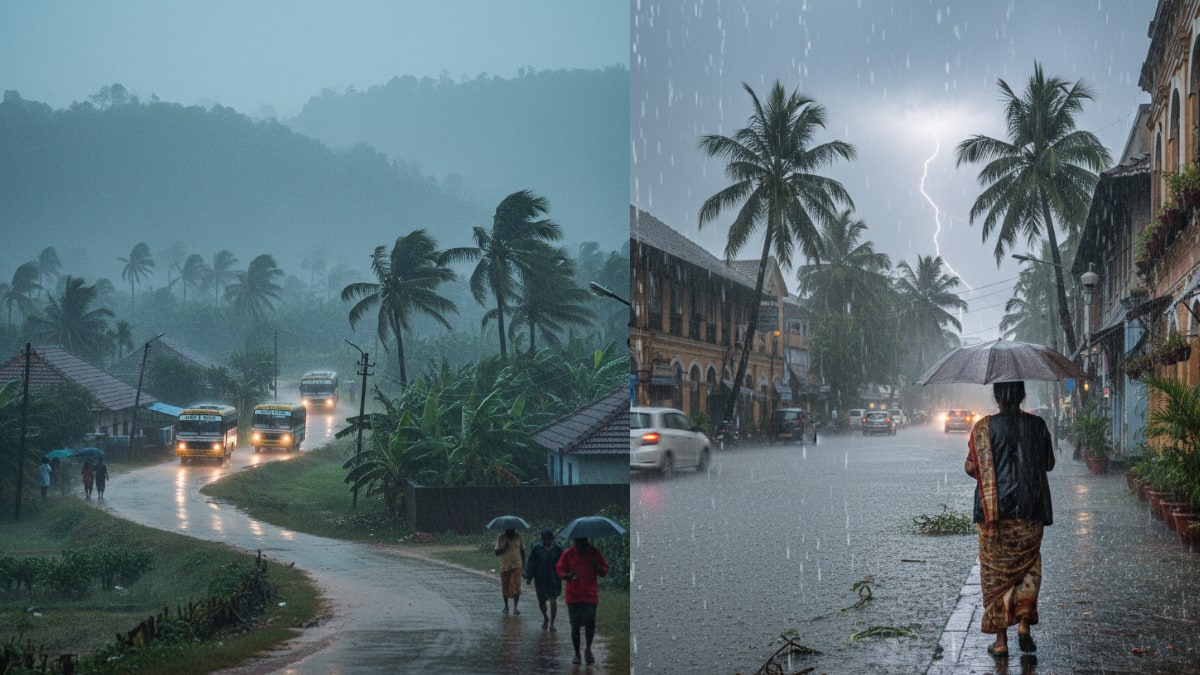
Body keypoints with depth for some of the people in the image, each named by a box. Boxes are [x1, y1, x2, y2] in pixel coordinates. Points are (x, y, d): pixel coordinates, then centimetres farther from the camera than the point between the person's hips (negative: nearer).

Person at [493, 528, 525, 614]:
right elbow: (497, 552, -2)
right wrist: (504, 547, -19)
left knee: (516, 587, -14)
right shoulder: (501, 538, 0)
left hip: (516, 566, -1)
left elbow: (522, 551, 11)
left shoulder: (518, 537, 3)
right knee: (505, 588, 10)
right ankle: (506, 606, 27)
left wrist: (524, 565, 9)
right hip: (504, 566, 1)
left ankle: (515, 607, -13)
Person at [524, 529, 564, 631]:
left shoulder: (558, 549, 0)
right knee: (541, 601, 8)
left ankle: (551, 624, 1)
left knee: (553, 600, -10)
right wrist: (529, 577, -5)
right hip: (540, 579, 1)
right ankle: (545, 618, 38)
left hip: (554, 579, -1)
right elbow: (531, 564, 0)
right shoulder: (536, 548, -2)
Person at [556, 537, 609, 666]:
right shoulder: (568, 554, 4)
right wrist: (568, 575, -14)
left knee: (590, 623, -14)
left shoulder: (594, 553, 5)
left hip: (590, 595, -1)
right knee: (575, 626, 5)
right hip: (573, 596, 1)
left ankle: (588, 649, 9)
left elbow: (604, 572, 9)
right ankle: (577, 654, 18)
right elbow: (559, 570, 7)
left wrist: (596, 565, -12)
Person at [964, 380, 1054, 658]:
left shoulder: (984, 427, -8)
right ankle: (1024, 623, 2)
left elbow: (971, 468, -9)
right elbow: (1049, 464, 10)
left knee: (996, 572, 7)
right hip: (1030, 510, 2)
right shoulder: (1038, 425, 0)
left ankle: (1001, 640, 7)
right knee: (1028, 566, 19)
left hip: (994, 510, -2)